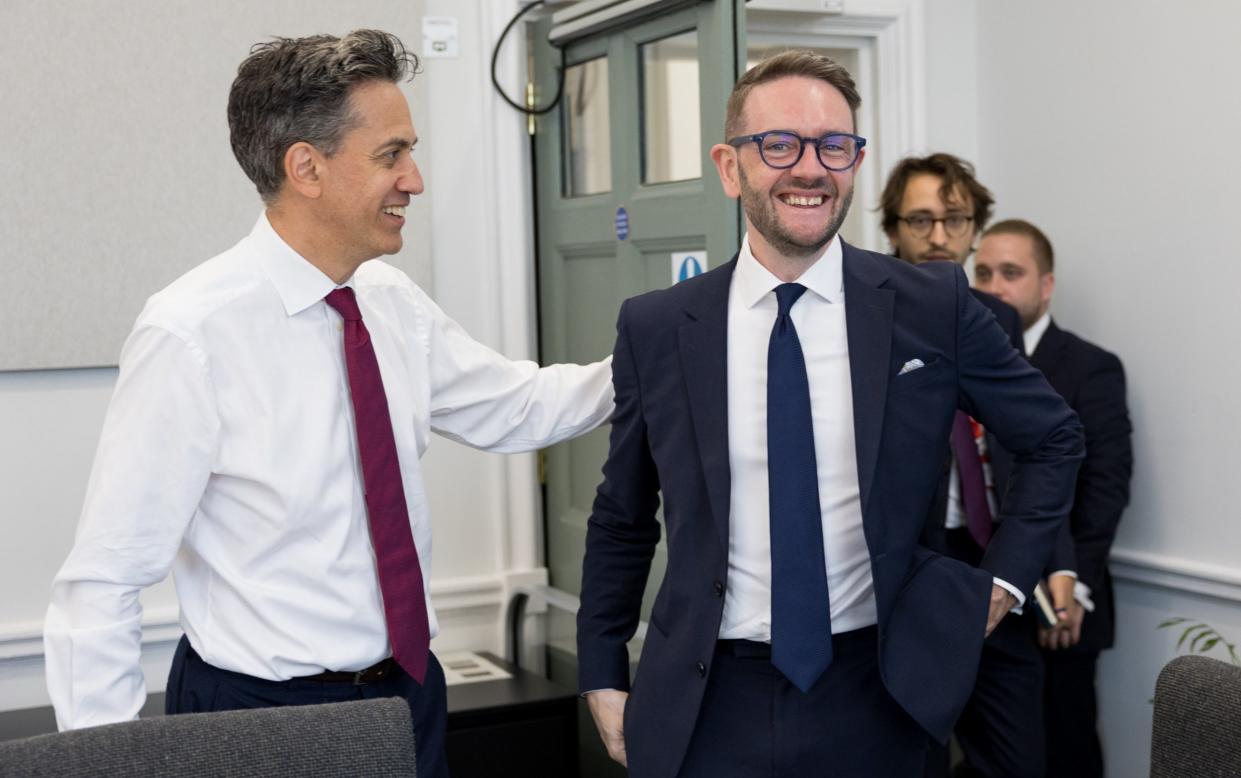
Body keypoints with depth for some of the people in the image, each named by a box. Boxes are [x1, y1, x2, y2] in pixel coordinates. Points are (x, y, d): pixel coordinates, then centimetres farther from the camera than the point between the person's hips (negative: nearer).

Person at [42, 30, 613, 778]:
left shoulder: (393, 303, 0)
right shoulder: (191, 335, -20)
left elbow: (519, 406, 14)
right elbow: (104, 583, -17)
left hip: (409, 690, 6)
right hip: (262, 715, -6)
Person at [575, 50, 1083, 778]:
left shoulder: (934, 304, -5)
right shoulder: (656, 328, -3)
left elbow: (1054, 438, 9)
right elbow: (622, 519, 7)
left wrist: (1006, 575, 2)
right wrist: (603, 676, 7)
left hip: (873, 694, 0)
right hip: (706, 702, 0)